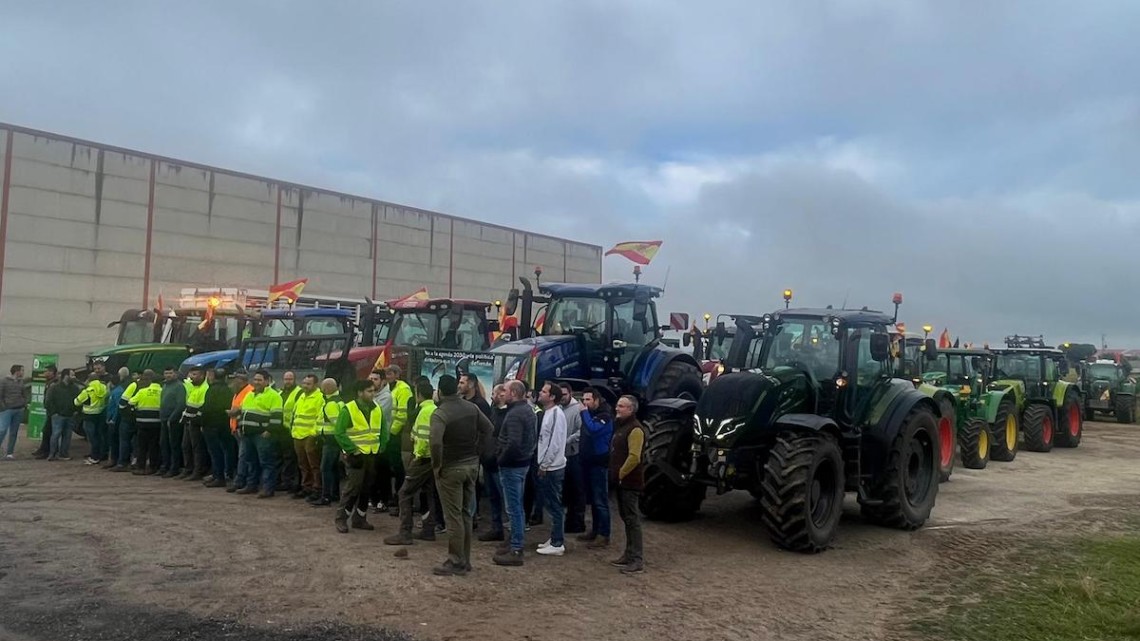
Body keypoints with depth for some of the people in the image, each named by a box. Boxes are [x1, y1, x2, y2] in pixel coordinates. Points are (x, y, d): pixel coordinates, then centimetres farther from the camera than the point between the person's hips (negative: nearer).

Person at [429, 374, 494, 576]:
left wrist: (436, 465, -15)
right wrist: (477, 452, 10)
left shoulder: (440, 413, -17)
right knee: (466, 513, 15)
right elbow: (489, 428, 8)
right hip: (471, 465, 7)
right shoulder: (471, 408, 3)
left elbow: (436, 442, -30)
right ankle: (465, 560, 22)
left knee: (453, 516, 1)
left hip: (451, 468, -6)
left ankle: (455, 562, 7)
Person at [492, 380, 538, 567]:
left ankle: (516, 551, 0)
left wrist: (501, 459, -16)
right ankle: (515, 542, 28)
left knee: (513, 508, -4)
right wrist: (529, 453, 15)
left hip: (512, 465, -10)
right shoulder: (528, 410, 11)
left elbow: (513, 443, -29)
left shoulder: (514, 414, -21)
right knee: (517, 506, 18)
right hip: (523, 462, 10)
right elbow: (533, 438, 17)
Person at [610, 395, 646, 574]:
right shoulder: (620, 426, 15)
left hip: (630, 482, -10)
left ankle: (637, 560, -4)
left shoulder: (635, 429, -16)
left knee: (632, 519, -7)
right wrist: (615, 474, 14)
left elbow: (634, 457, -24)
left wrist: (621, 474, -16)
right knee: (626, 518, 15)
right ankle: (629, 555, 24)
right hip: (621, 481, 10)